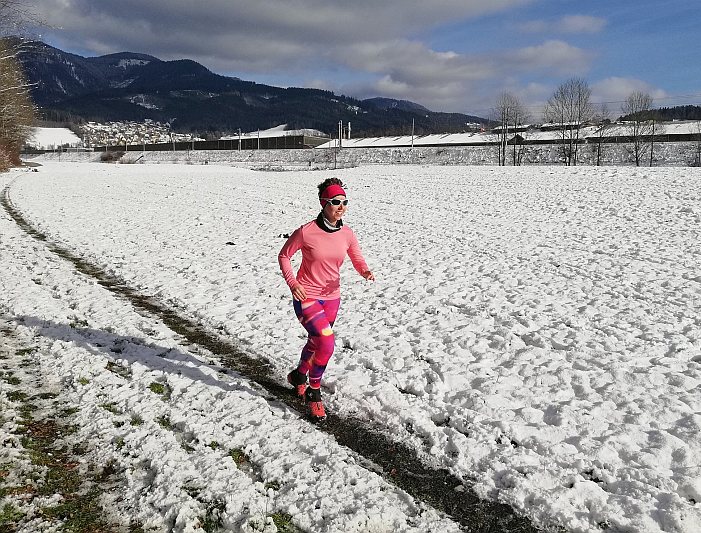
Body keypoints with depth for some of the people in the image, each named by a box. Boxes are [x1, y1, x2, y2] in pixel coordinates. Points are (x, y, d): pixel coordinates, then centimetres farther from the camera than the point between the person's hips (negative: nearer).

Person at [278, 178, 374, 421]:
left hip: (331, 297, 6)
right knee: (326, 342, -21)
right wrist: (292, 283, -16)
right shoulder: (306, 232, -18)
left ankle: (298, 375, 52)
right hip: (306, 297, -5)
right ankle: (313, 392, 2)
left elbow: (358, 260, 5)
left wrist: (366, 271, -17)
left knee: (316, 342, 22)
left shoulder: (347, 234, -5)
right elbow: (283, 256, -5)